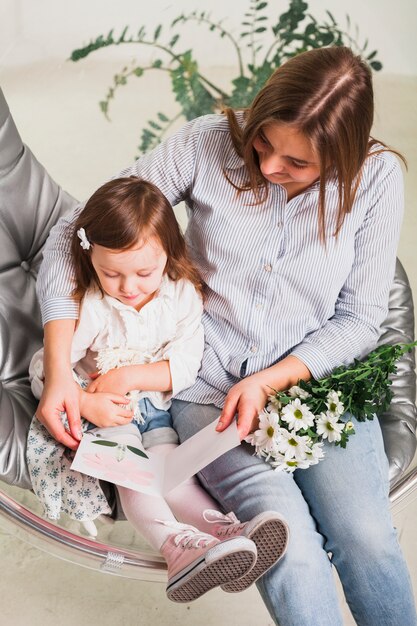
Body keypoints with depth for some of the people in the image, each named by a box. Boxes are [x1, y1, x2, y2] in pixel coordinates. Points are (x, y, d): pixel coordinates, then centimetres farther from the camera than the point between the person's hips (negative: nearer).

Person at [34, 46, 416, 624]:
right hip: (211, 384, -1)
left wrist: (268, 381, -16)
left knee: (365, 538, -22)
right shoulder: (208, 143, -11)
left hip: (316, 376, 1)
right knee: (292, 548, -24)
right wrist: (59, 370, -15)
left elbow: (360, 315, -1)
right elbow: (74, 233, -7)